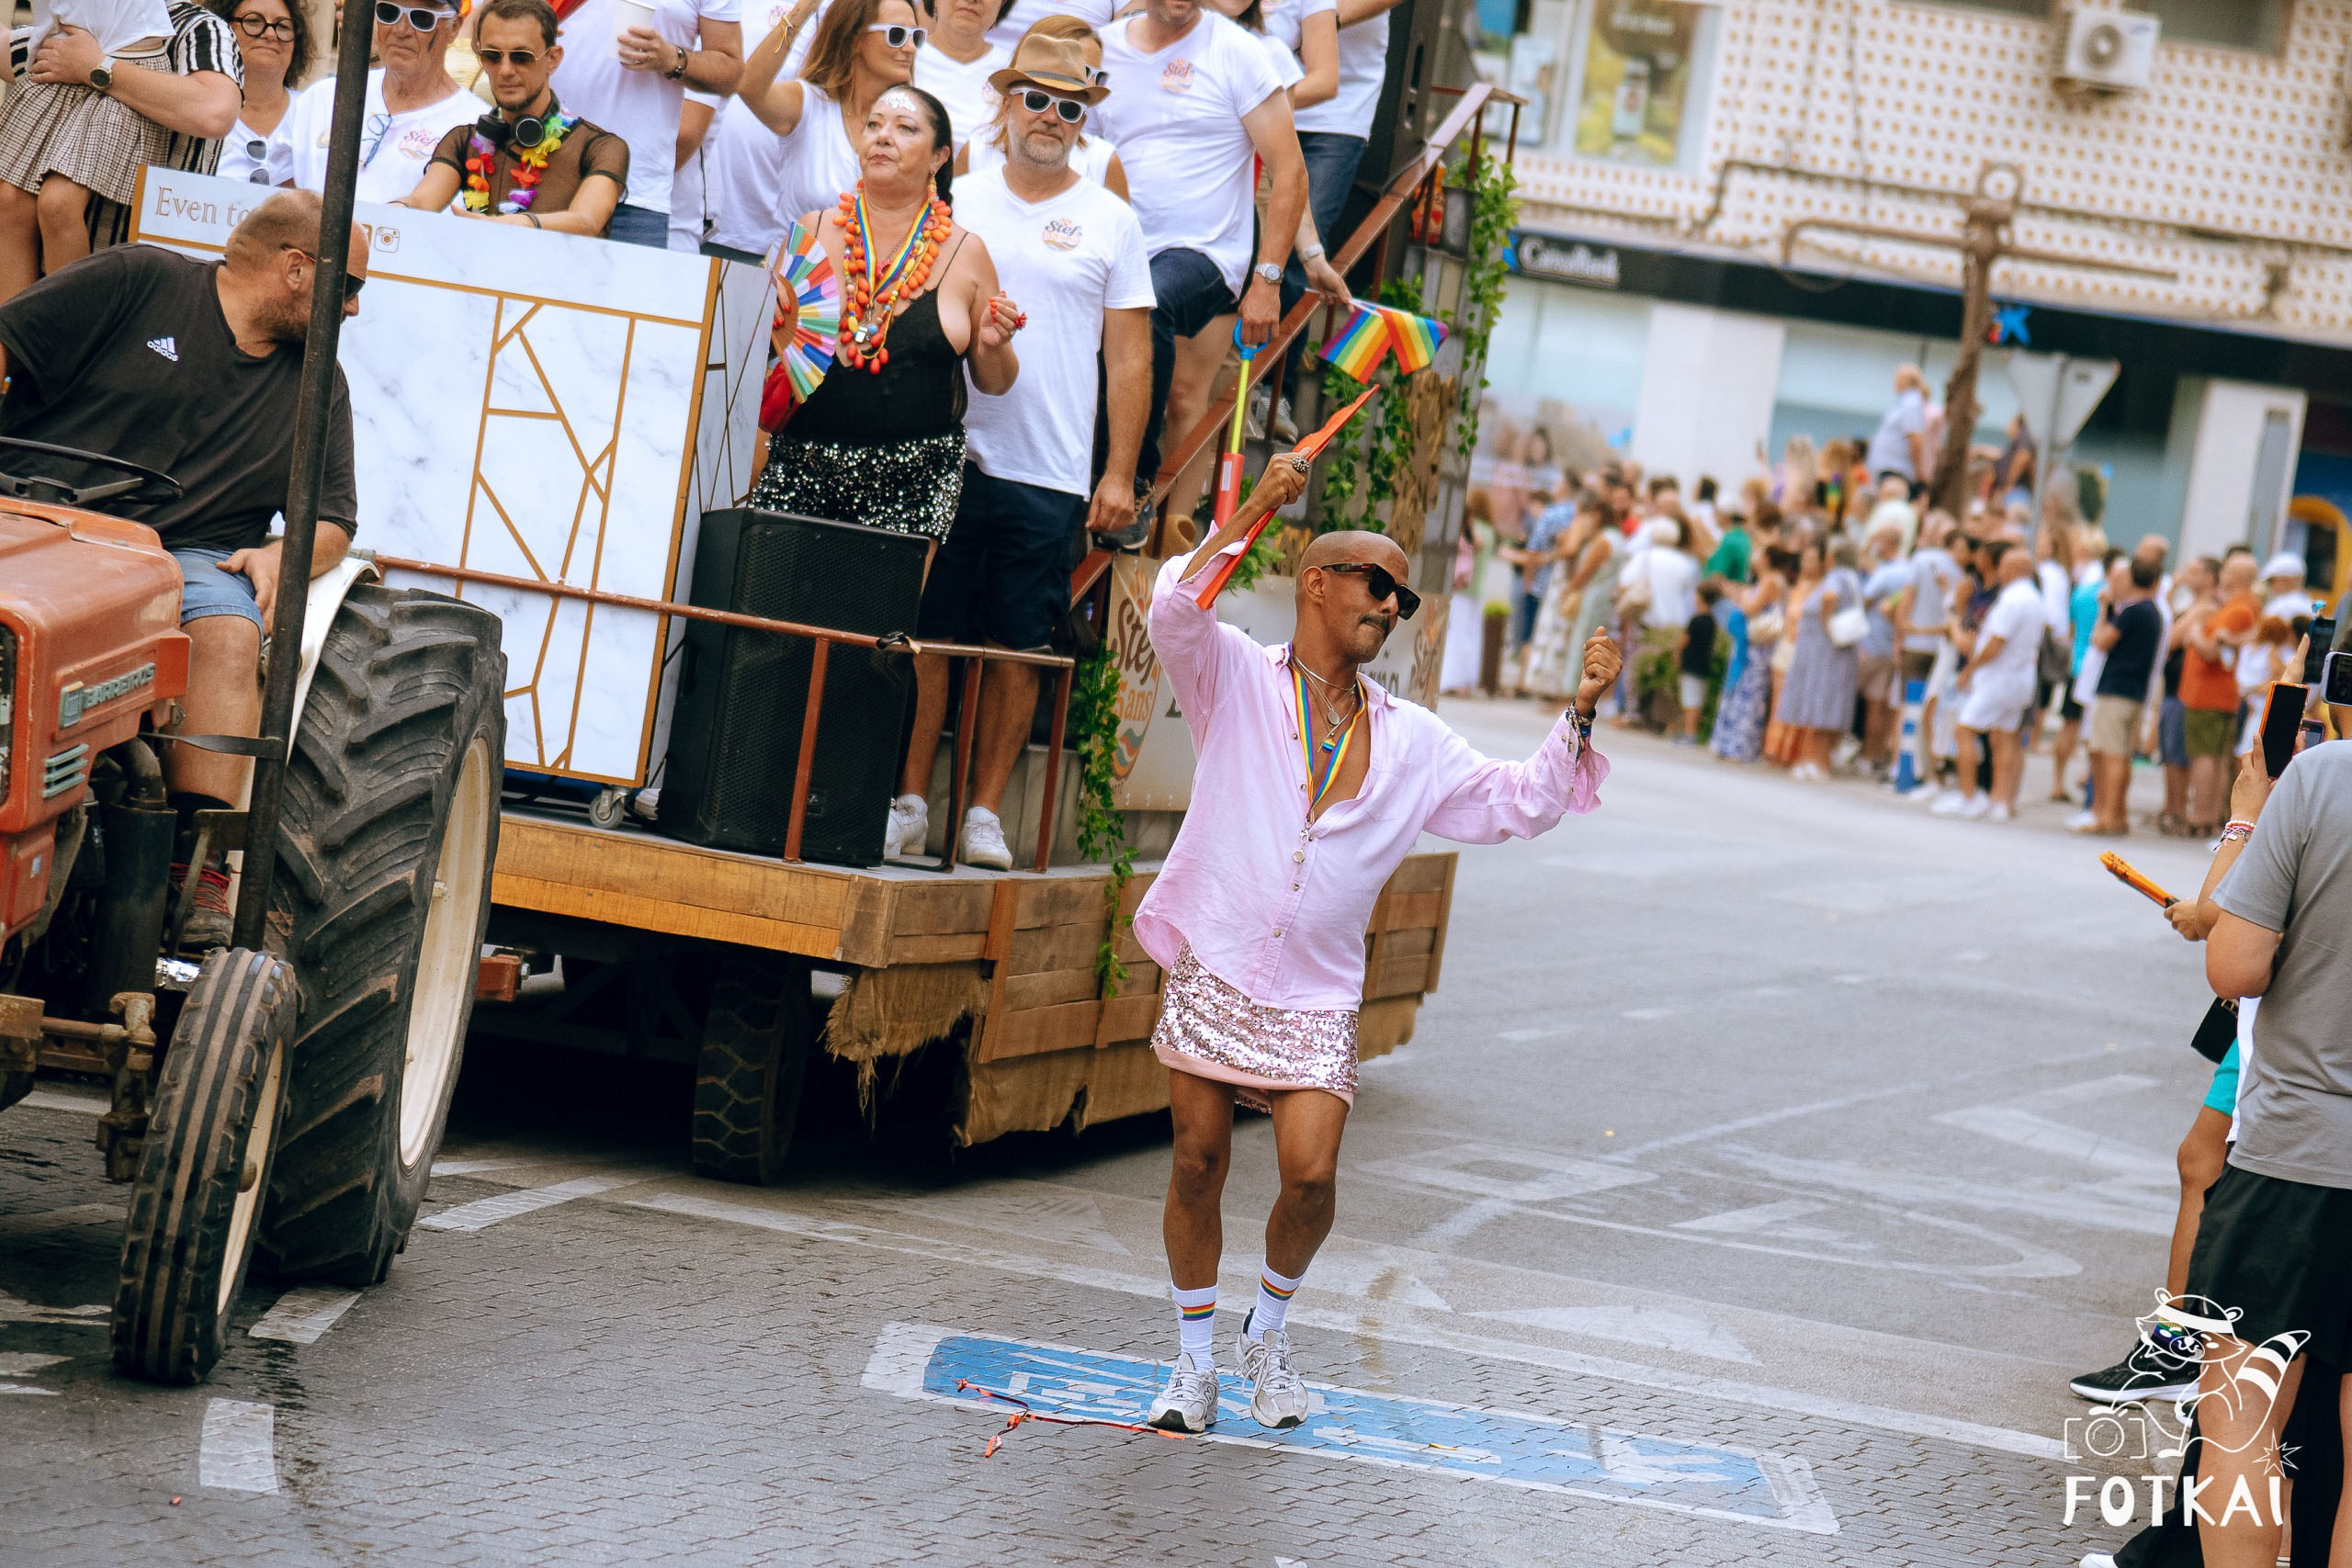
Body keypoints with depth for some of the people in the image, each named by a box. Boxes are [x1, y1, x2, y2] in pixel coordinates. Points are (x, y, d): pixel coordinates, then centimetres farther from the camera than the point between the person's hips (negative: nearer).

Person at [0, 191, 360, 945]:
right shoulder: (137, 282, 5)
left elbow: (332, 520, 21)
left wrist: (278, 556, -2)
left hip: (190, 556, 3)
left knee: (229, 633, -30)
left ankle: (198, 867, -34)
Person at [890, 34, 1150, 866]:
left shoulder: (1111, 221, 6)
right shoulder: (956, 203, 8)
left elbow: (1129, 356, 5)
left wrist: (1119, 475, 0)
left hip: (1052, 476, -1)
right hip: (946, 457, 1)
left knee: (1018, 649, 2)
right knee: (925, 634, 1)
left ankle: (985, 813, 10)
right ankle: (908, 804, 9)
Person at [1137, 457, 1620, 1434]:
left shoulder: (1413, 743, 14)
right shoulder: (1239, 681, 2)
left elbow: (1518, 804, 16)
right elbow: (1175, 613, -17)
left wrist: (1578, 711, 4)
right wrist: (1254, 509, -23)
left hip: (1317, 996, 2)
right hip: (1213, 968, -2)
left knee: (1310, 1177, -11)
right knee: (1198, 1162, 0)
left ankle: (1268, 1330, 17)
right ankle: (1194, 1361, 18)